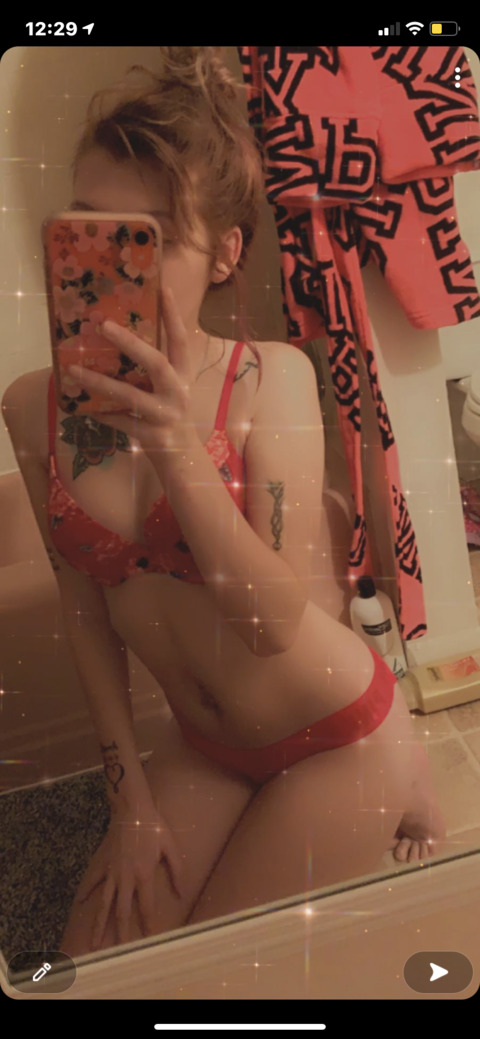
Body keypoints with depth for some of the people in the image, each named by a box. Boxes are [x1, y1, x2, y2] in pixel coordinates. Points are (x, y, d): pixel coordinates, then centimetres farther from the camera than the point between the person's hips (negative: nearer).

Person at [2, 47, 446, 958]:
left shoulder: (272, 377, -20)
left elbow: (276, 623, -24)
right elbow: (86, 609, -2)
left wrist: (178, 447, -37)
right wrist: (131, 800, 2)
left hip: (335, 731, -4)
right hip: (200, 746, 5)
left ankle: (393, 803, 26)